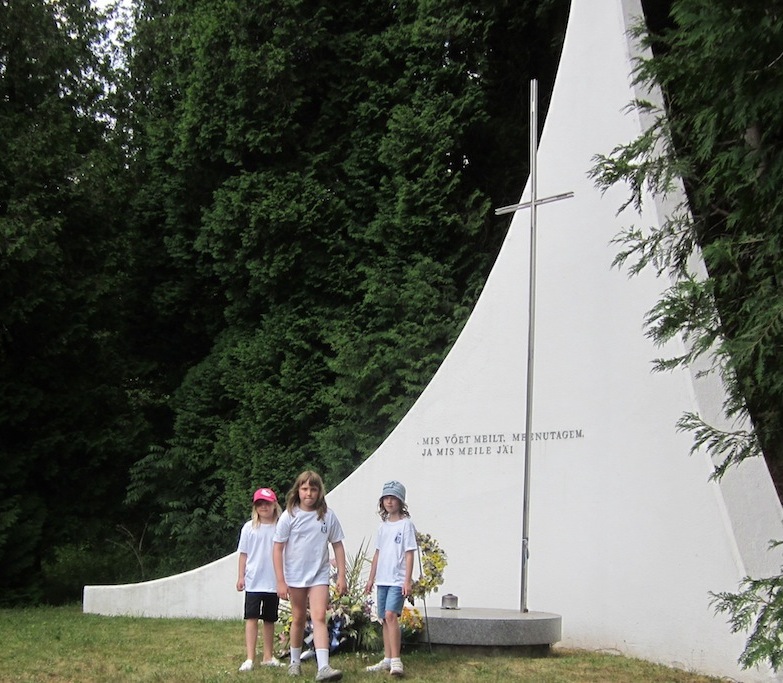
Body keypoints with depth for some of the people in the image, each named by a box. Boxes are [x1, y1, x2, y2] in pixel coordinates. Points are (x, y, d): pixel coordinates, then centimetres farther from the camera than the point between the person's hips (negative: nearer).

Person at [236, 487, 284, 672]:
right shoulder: (249, 527, 1)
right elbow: (243, 554, 5)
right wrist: (241, 577, 1)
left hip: (273, 582, 1)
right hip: (253, 582, -1)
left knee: (270, 619, 11)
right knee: (251, 617, -6)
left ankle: (268, 657, 21)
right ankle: (250, 658, -7)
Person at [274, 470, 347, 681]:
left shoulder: (328, 516, -2)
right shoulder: (289, 516, -6)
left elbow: (337, 546, 4)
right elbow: (278, 549, -4)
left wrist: (341, 576, 0)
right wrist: (280, 581, -8)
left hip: (319, 575, 0)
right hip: (294, 576, 0)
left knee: (319, 617, -13)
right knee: (299, 619, 12)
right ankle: (295, 662, 30)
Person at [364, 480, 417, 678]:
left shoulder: (406, 524, -5)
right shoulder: (383, 525, 14)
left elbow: (409, 554, -9)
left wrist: (407, 581, -15)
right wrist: (371, 578, 18)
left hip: (398, 580, -7)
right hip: (383, 579, 7)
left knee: (391, 615, -20)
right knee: (384, 619, 9)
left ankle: (396, 661, -19)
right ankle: (387, 660, 17)